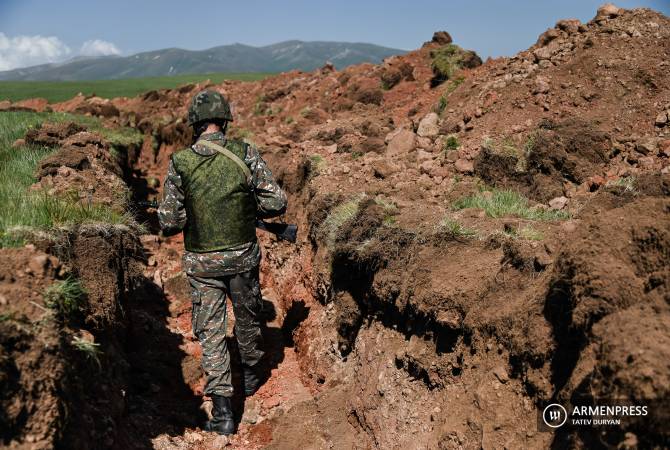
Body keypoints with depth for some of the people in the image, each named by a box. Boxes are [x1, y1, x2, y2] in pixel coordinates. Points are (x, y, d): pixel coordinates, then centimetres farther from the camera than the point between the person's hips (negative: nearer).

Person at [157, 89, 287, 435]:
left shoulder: (180, 164, -12)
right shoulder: (246, 154, -11)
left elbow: (168, 222, -11)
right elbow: (276, 202, -12)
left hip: (202, 262, -1)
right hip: (243, 256, 1)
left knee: (211, 331, 8)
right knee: (247, 318, 23)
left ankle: (222, 411, 6)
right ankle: (251, 376, 46)